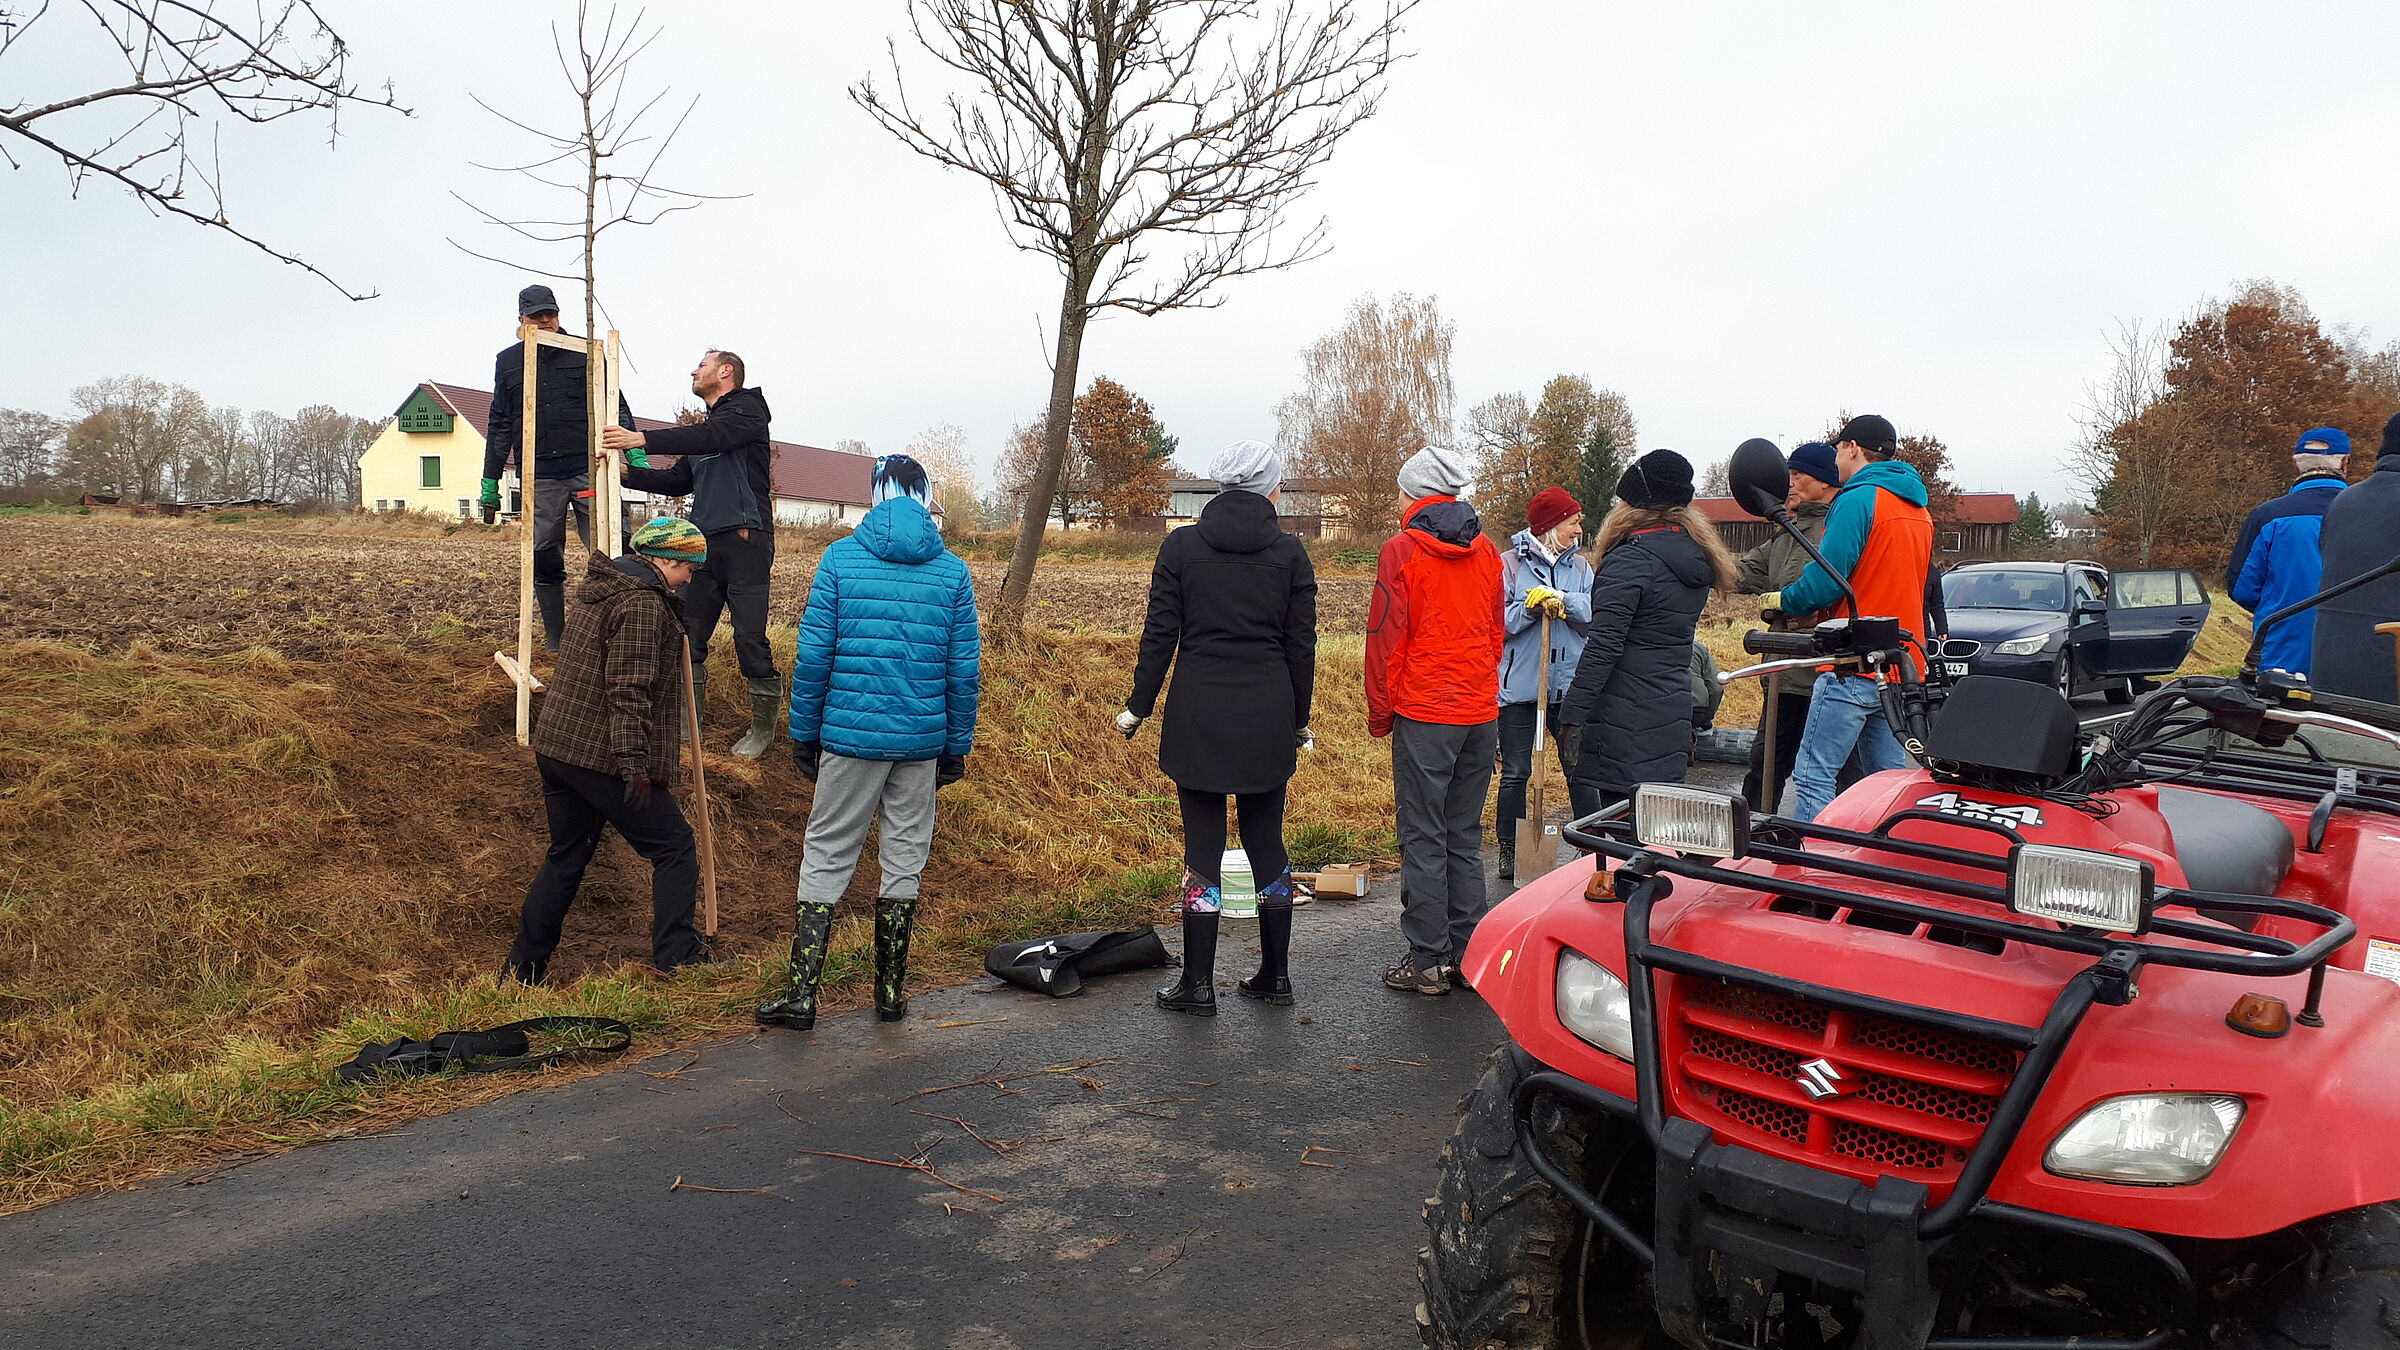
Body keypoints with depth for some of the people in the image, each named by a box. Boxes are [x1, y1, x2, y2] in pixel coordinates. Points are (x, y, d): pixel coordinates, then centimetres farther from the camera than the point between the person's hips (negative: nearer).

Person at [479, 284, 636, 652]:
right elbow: (500, 425, 16)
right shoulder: (508, 361, 13)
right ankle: (555, 637, 15)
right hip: (538, 479, 2)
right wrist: (490, 485, 14)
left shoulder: (584, 353, 7)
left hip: (588, 470, -2)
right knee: (544, 560, 4)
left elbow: (615, 406, 9)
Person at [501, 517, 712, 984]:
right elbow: (630, 691, -21)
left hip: (555, 747, 10)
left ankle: (524, 967, 22)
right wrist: (634, 764, -22)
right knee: (674, 849, 1)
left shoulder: (598, 590, 17)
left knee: (566, 857, 18)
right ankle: (677, 955, 1)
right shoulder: (643, 604, -15)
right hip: (603, 757, -10)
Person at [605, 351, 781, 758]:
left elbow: (714, 435, -20)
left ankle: (763, 726, 1)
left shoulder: (747, 409, 0)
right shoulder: (702, 428, 25)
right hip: (705, 541, 8)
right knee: (689, 633, 5)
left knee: (749, 636, -9)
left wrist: (642, 439, -27)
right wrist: (631, 473, 6)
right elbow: (680, 481, 22)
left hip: (744, 538, -8)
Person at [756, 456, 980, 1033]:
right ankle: (891, 990, 20)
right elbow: (965, 670, 2)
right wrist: (957, 746, 11)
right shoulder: (953, 572, 2)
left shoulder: (840, 559, -3)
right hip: (922, 741, 2)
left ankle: (801, 994, 5)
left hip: (849, 735, -2)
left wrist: (803, 734, 5)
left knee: (826, 858, 6)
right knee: (905, 860, 12)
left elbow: (812, 655, -4)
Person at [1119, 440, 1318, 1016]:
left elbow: (1159, 635, -2)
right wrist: (1298, 718, 13)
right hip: (1268, 716, 1)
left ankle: (1199, 984, 8)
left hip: (1198, 714, -1)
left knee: (1203, 847, 4)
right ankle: (1275, 975, 21)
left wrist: (1138, 707, 6)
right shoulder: (1289, 551, 1)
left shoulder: (1181, 546, -1)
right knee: (1266, 842, 13)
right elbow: (1301, 644, 4)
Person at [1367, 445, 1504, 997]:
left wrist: (1379, 713, 1)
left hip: (1424, 715, -6)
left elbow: (1386, 637, -8)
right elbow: (1496, 631, 16)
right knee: (1465, 837, 13)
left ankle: (1428, 961, 4)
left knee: (1423, 840, 0)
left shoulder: (1402, 550, -7)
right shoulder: (1485, 550, 10)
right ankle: (1469, 953, 16)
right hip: (1481, 714, 6)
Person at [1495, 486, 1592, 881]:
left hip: (1569, 685, 3)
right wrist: (1531, 606, -19)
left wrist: (1563, 601, -17)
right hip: (1519, 685, -3)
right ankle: (1509, 851, 15)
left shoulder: (1579, 566, 10)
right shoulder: (1509, 564, -1)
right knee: (1515, 773, 4)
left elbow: (1594, 616, -2)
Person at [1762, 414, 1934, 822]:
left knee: (1815, 777, -8)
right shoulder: (1919, 510, 18)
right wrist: (1820, 609, 21)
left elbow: (1825, 579, -17)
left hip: (1853, 666, -9)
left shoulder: (1858, 499, -10)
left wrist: (1784, 600, 2)